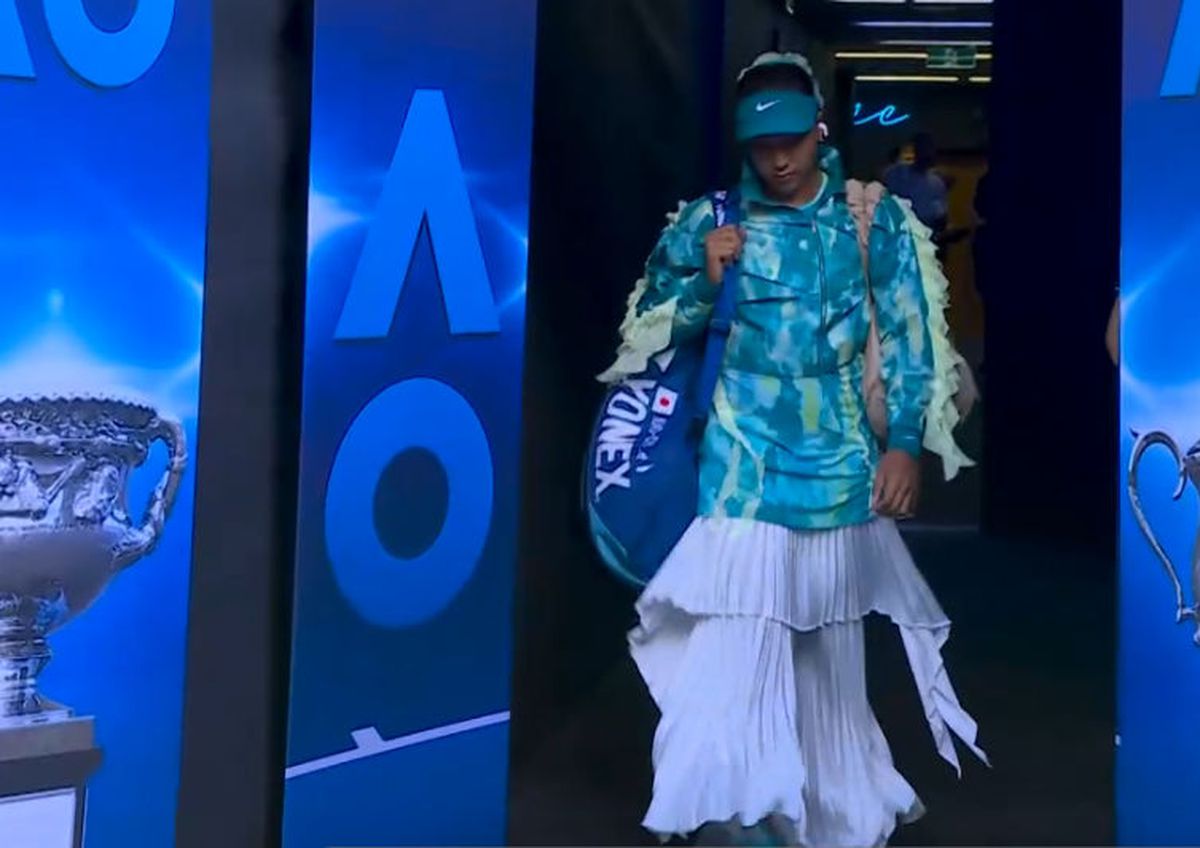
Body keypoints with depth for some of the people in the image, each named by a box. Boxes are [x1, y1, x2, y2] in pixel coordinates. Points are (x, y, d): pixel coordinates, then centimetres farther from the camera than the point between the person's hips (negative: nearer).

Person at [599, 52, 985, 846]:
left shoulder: (877, 219, 2)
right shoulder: (711, 220, 2)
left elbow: (911, 340, 1)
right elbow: (657, 327, 4)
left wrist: (905, 444, -5)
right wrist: (704, 275, -14)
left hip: (843, 463, 1)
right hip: (747, 463, -1)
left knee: (832, 641, 13)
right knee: (737, 631, -9)